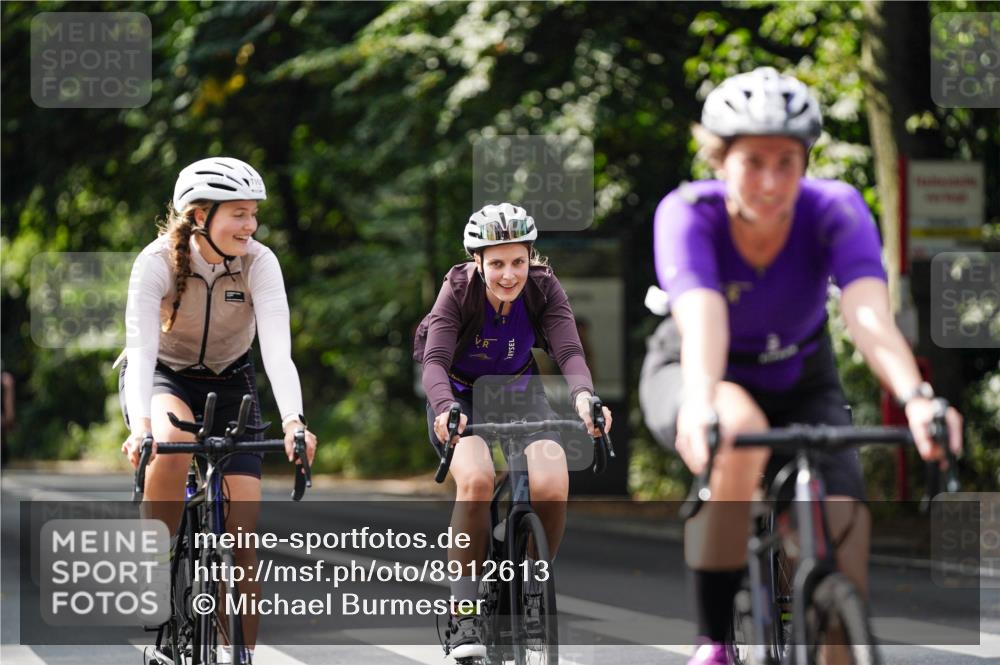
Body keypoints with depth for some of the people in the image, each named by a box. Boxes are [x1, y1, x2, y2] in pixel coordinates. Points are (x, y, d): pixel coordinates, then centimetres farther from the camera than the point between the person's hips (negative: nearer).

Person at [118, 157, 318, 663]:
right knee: (174, 441, -38)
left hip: (228, 381, 2)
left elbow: (277, 350, -30)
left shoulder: (259, 262, -21)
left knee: (245, 518, -11)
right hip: (162, 377, -2)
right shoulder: (158, 261, -25)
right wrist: (140, 424, -50)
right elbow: (140, 351, -33)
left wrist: (293, 421, -47)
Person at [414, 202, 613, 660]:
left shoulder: (544, 288, -17)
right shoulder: (459, 290, -22)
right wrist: (446, 409, -52)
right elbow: (435, 361, -31)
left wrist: (583, 396, -49)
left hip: (520, 393, 2)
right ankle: (464, 610, -20)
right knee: (476, 480, -33)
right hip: (461, 396, -2)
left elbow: (569, 352, -27)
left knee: (552, 486, -26)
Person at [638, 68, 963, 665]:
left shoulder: (836, 209, -26)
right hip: (692, 373, -2)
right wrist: (701, 406, -67)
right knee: (739, 435, -37)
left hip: (798, 384, 2)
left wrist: (916, 398, -61)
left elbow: (869, 313, -42)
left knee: (841, 548, -20)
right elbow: (701, 316, -47)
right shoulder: (687, 214, -29)